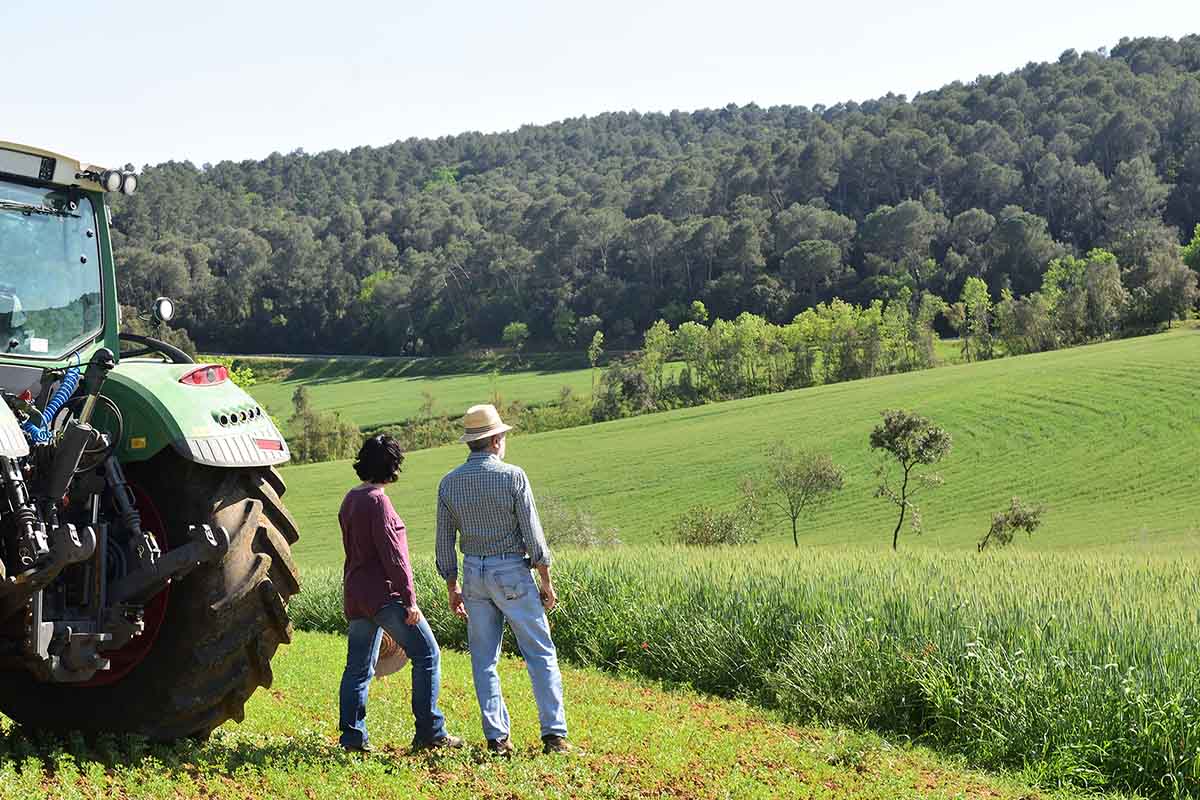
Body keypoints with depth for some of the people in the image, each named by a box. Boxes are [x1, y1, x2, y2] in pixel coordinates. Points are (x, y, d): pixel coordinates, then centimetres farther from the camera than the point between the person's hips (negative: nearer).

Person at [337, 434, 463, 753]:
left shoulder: (350, 500, 13)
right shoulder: (377, 501, -14)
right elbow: (392, 554, -17)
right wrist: (410, 600, -15)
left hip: (355, 595, 9)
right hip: (384, 594, -9)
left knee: (358, 667, 11)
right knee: (426, 655, -2)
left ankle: (352, 736, 10)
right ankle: (430, 732, -3)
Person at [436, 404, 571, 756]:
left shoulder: (449, 483, 3)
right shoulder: (512, 476, -10)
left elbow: (444, 544, 6)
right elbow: (532, 534, -10)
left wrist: (452, 588, 15)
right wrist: (547, 581, -2)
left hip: (473, 573, 4)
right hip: (512, 572, -4)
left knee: (484, 659, 9)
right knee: (541, 654, 2)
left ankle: (496, 738, 6)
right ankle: (554, 734, -3)